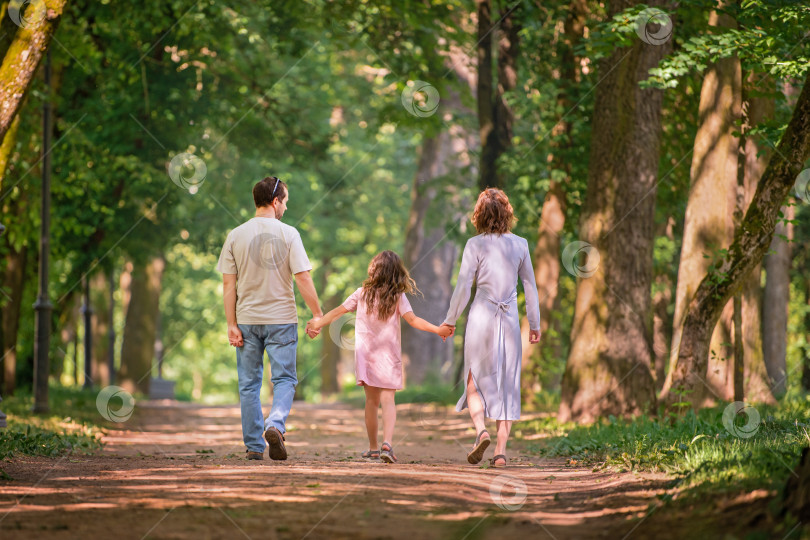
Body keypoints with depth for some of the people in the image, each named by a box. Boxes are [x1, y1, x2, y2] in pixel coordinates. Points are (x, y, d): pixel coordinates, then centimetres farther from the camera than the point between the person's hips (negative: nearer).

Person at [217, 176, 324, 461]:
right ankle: (275, 424, -20)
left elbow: (228, 284, -1)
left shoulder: (236, 235, 1)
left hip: (247, 319, 2)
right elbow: (303, 278, -10)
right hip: (281, 318, -2)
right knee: (284, 379, 6)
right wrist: (317, 314, -1)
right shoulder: (288, 234, -6)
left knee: (249, 384, 9)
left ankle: (254, 447, 10)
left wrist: (232, 325, 1)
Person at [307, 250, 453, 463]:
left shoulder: (362, 294, 1)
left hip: (366, 354, 2)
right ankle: (387, 443, -25)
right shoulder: (398, 297, -6)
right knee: (388, 399, -6)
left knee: (371, 400, 10)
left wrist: (318, 323, 23)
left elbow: (338, 311, 9)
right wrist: (438, 330, -12)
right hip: (388, 356, -2)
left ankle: (373, 447, 16)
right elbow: (413, 320, -14)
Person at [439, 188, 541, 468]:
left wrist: (450, 320, 5)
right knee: (507, 384, 8)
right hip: (510, 319, 2)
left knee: (475, 382, 8)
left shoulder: (475, 245, -6)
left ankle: (481, 430, -18)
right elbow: (530, 286, 8)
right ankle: (501, 449, 2)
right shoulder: (520, 245, 2)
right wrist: (534, 324, 16)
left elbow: (463, 287, -7)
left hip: (481, 318, -2)